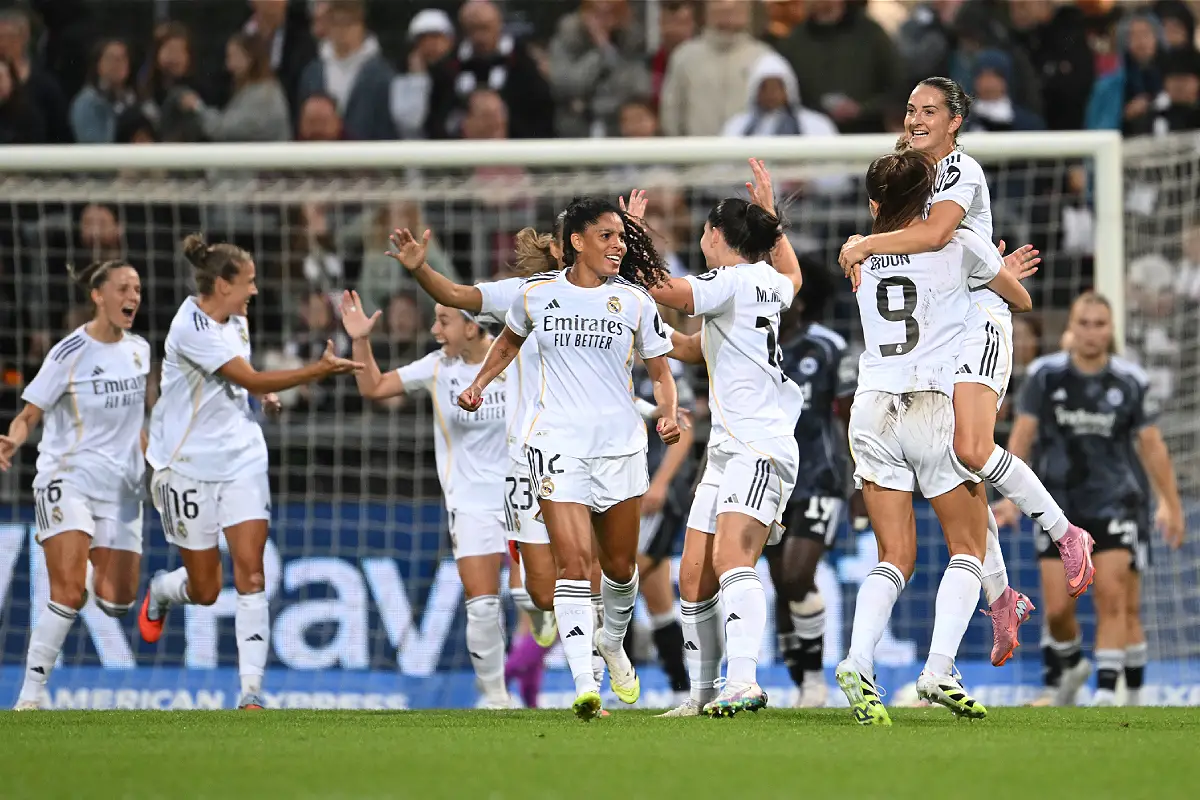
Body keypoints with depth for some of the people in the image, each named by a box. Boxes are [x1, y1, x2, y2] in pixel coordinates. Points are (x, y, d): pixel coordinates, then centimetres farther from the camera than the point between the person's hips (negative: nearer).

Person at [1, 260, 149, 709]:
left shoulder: (139, 350, 7)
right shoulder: (71, 353, -10)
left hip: (121, 487, 5)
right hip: (68, 478, -5)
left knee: (116, 603, -1)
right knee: (69, 593, -20)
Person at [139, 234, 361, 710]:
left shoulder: (236, 321, 5)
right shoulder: (191, 328, -21)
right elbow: (251, 380, -26)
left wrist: (267, 394, 7)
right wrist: (320, 370, -29)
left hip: (243, 459, 6)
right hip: (192, 466, -6)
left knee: (250, 574, -9)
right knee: (205, 590, 5)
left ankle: (251, 690, -11)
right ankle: (159, 592, 42)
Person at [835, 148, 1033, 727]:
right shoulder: (958, 246, 1)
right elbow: (1022, 300, 15)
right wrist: (1001, 273, 39)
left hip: (873, 408, 3)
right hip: (936, 405, -3)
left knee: (896, 558, 5)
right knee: (968, 548, 8)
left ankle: (858, 662, -19)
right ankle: (939, 672, -11)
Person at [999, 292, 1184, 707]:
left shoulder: (1131, 381, -2)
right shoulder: (1045, 375, -2)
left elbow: (1151, 445, 5)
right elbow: (1021, 437, -1)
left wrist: (1171, 506, 7)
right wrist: (1010, 497, -9)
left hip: (1117, 504, -1)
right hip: (1060, 503, 1)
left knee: (1114, 598, -13)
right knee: (1057, 608, -2)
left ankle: (1107, 694, -11)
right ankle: (1068, 666, 29)